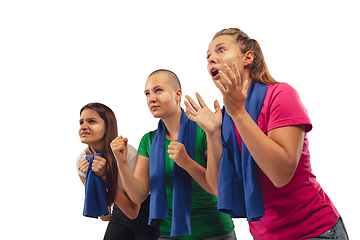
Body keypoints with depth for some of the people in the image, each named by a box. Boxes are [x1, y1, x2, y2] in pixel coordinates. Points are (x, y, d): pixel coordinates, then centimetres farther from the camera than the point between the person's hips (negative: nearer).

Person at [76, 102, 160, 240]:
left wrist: (104, 176, -32)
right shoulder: (82, 161, -12)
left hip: (144, 214, -4)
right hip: (119, 215, 4)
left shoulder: (129, 155, -28)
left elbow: (133, 212, -25)